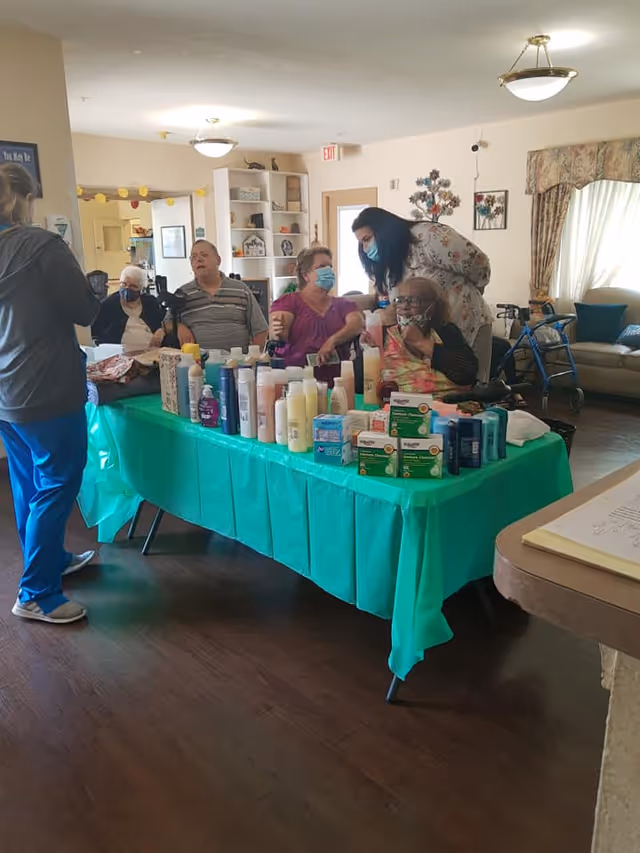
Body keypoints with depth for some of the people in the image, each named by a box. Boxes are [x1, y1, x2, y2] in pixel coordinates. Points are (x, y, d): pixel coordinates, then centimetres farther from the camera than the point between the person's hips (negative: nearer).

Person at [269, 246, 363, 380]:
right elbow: (277, 335, -4)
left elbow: (357, 324, -2)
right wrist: (278, 334, -29)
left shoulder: (344, 304, 18)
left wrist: (332, 341, -20)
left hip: (336, 378, 3)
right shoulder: (288, 301, 11)